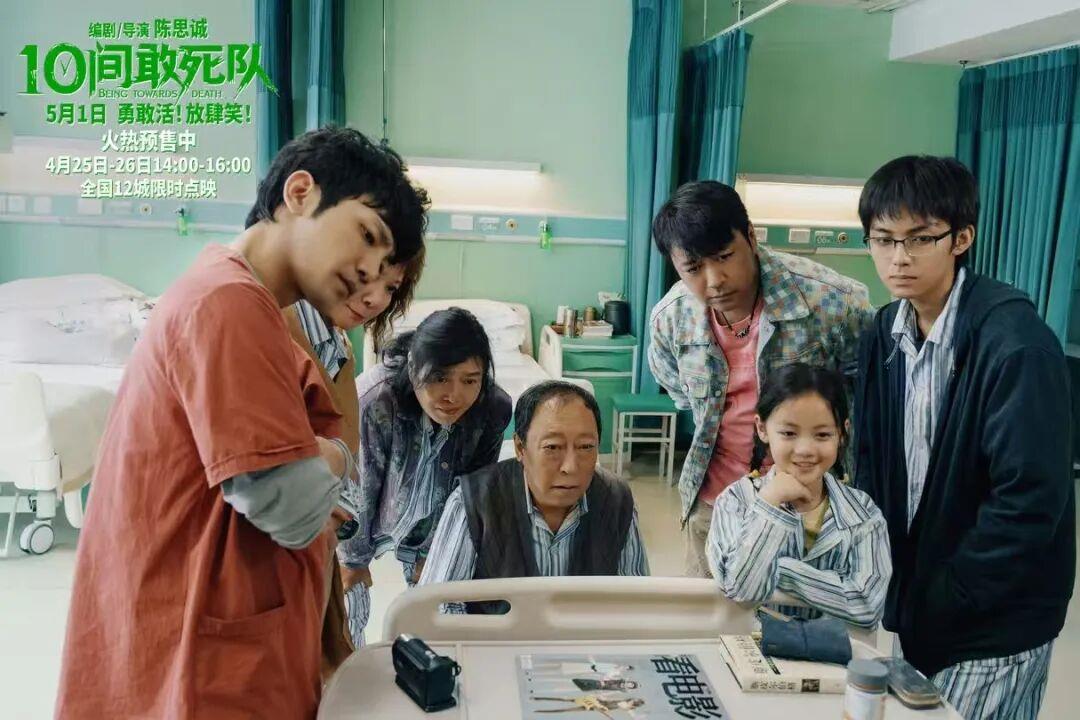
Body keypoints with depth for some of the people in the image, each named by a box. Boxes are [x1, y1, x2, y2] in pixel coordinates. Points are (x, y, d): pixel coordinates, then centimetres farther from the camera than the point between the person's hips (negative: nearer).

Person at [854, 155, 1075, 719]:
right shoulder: (886, 332, 1)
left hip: (992, 627, -6)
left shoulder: (1017, 347, -21)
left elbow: (1030, 500, -23)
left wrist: (938, 602, -17)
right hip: (908, 604, 6)